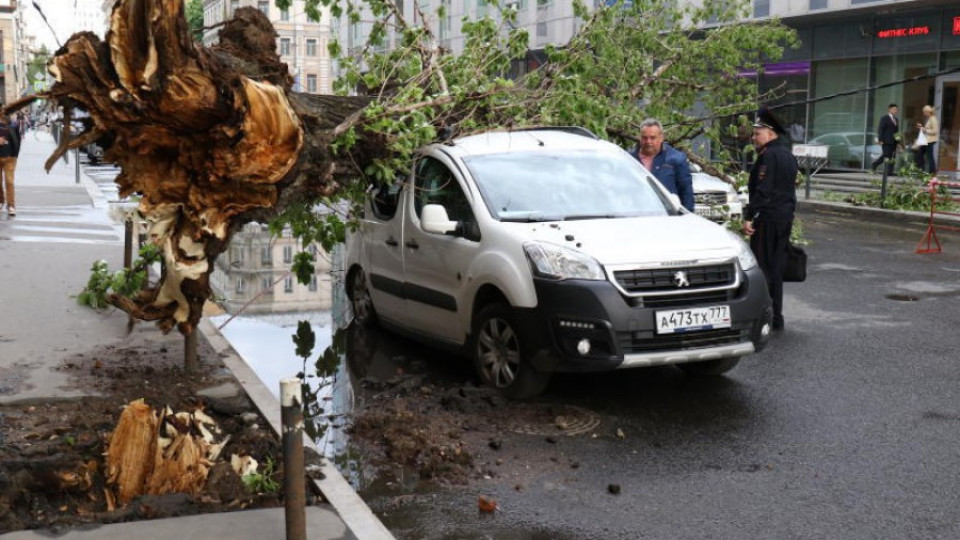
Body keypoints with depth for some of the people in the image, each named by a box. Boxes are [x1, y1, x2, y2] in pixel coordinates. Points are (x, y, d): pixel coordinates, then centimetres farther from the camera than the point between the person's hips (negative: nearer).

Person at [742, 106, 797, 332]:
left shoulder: (769, 156, -14)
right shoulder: (787, 155, 16)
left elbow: (762, 191, -21)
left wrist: (749, 216, -21)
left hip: (768, 218, -9)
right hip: (785, 218, 9)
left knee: (762, 268, -5)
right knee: (776, 268, 14)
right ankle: (776, 318, 19)